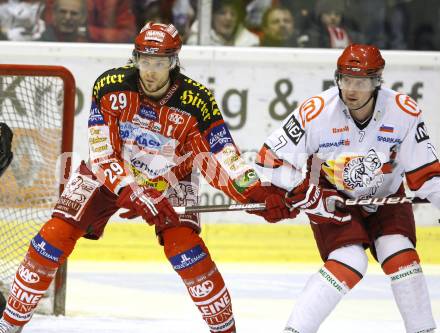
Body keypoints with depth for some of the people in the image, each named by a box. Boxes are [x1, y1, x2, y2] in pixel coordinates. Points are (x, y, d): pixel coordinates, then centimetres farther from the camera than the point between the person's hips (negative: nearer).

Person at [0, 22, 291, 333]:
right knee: (54, 238, -10)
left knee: (184, 246, -23)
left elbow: (221, 158, -25)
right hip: (111, 175, 1)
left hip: (169, 179, -1)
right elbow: (102, 155, -24)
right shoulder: (110, 87, -25)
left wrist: (259, 193, -41)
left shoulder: (196, 102, -26)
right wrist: (135, 196, -36)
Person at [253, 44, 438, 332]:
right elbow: (271, 158, -19)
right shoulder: (315, 113, -26)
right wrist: (308, 195, -24)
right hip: (331, 199, -3)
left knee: (400, 256, -16)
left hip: (385, 197, 3)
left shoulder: (405, 112, -20)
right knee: (350, 263, -21)